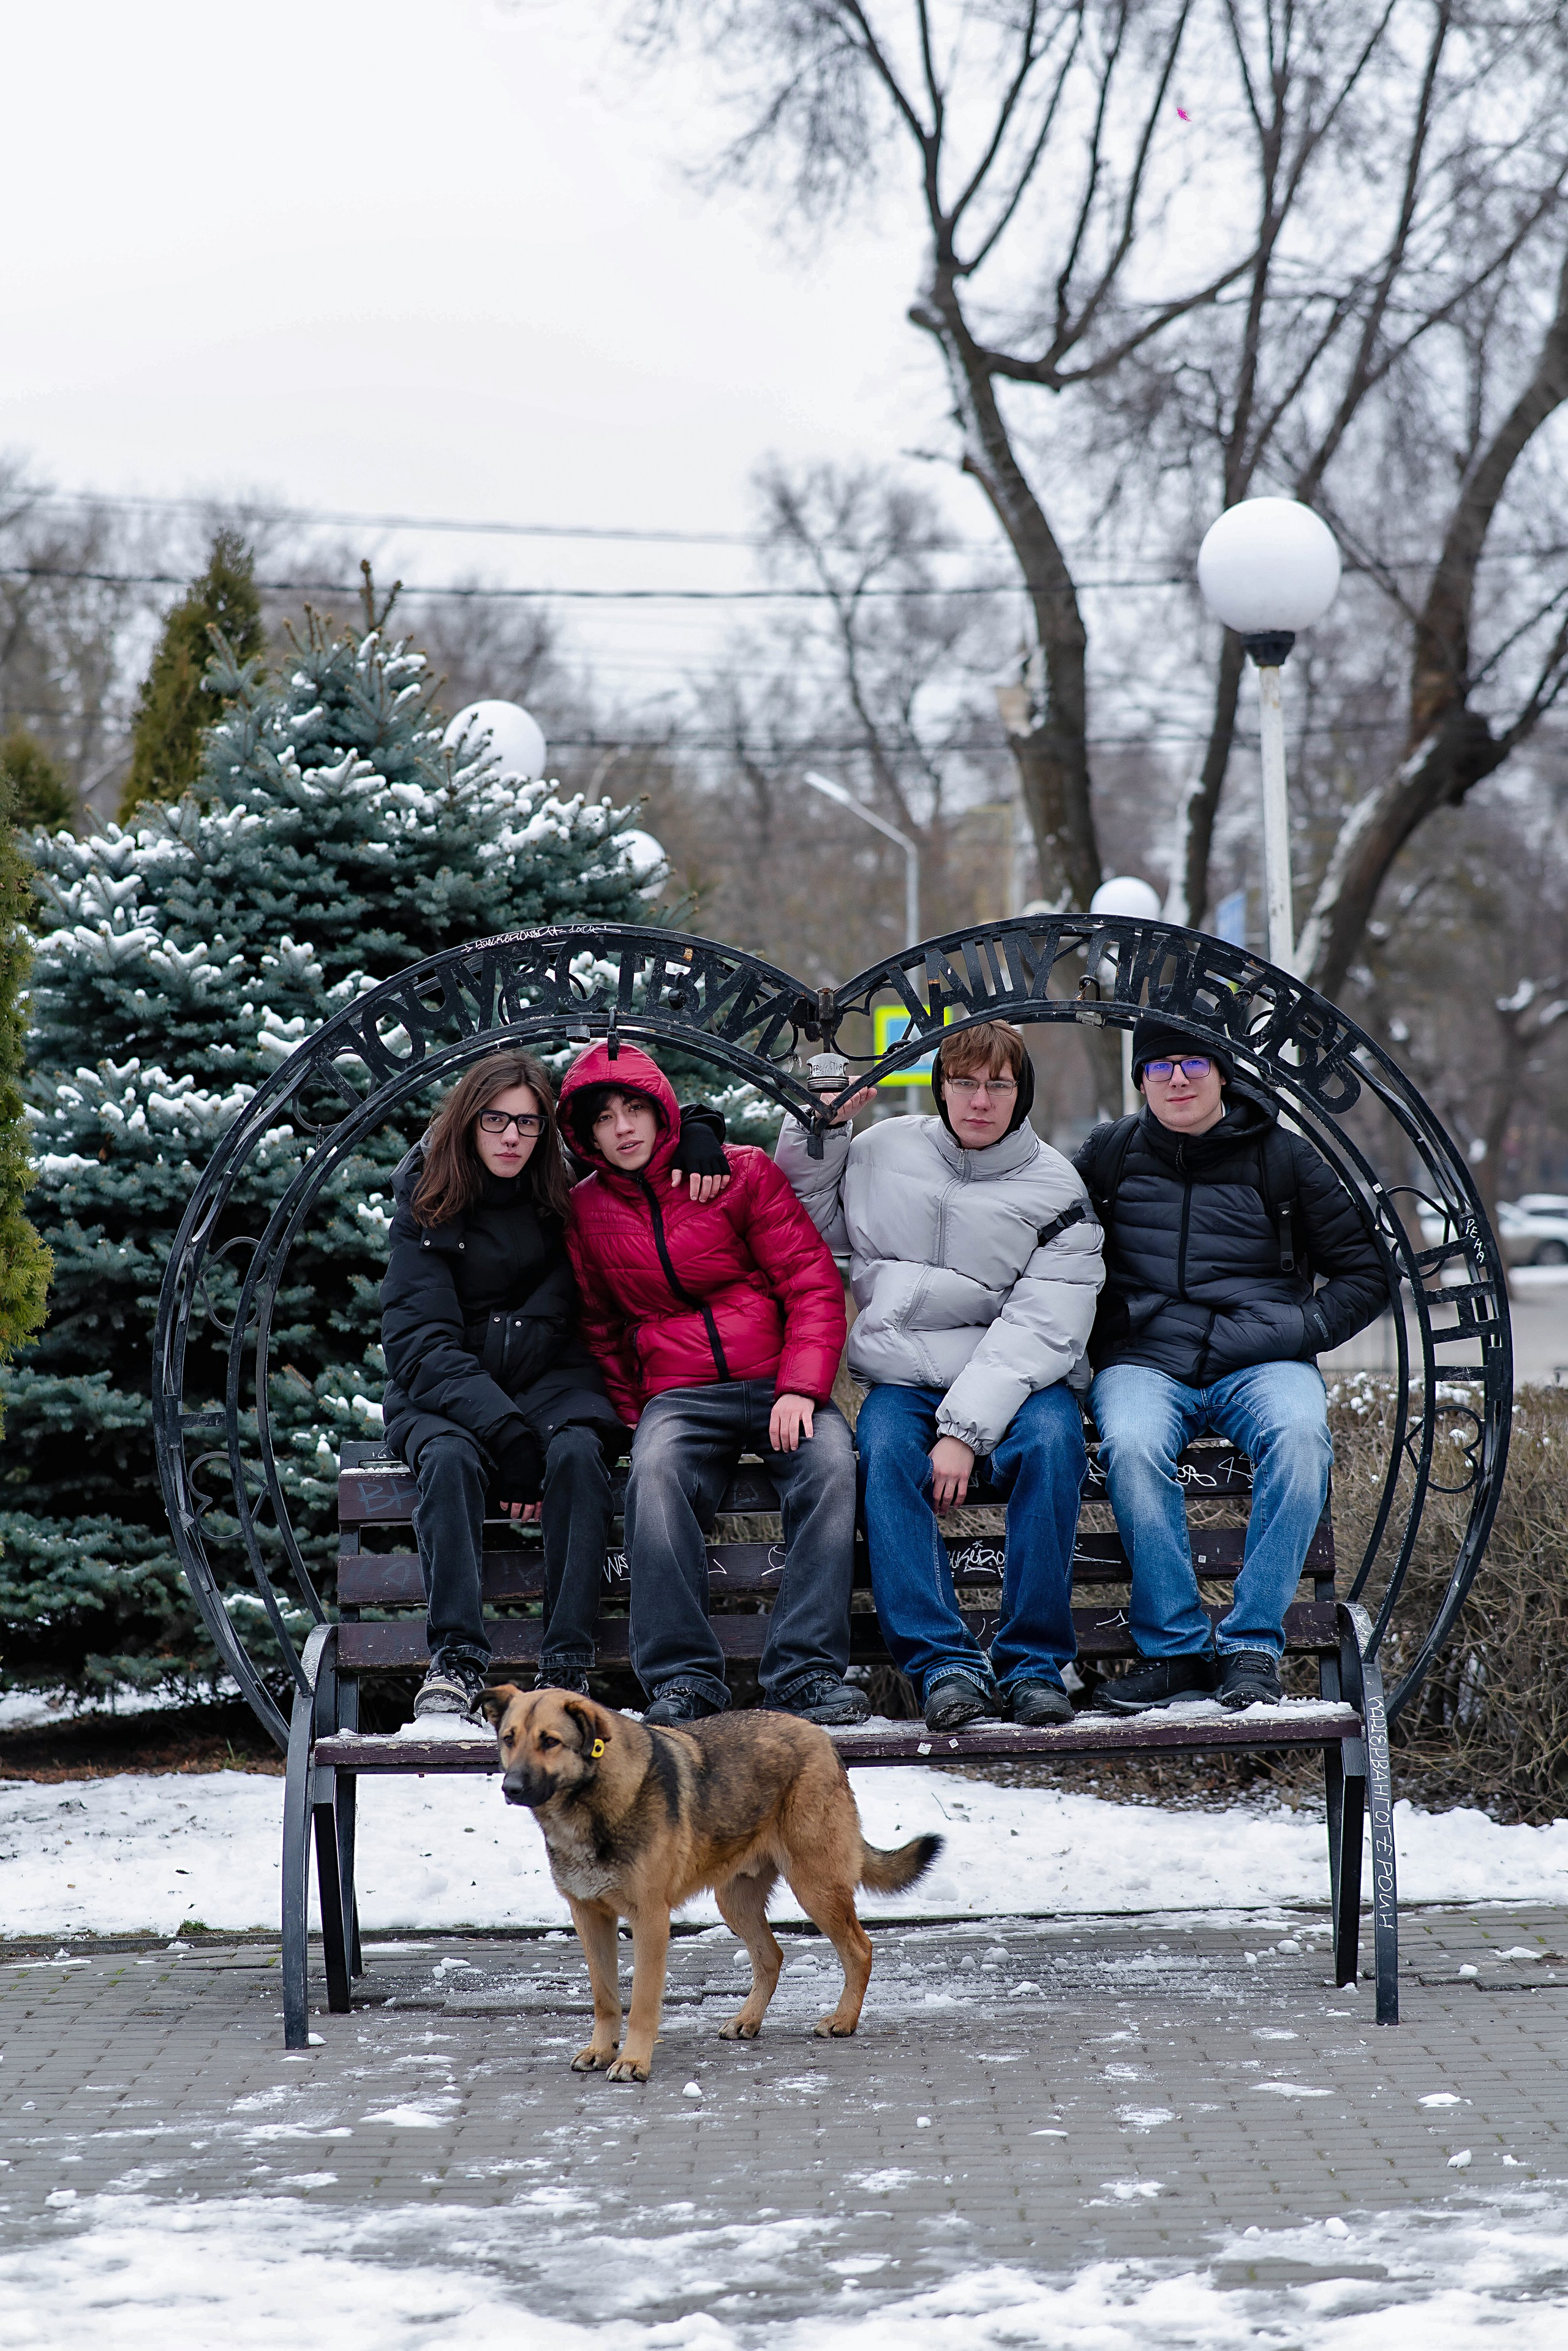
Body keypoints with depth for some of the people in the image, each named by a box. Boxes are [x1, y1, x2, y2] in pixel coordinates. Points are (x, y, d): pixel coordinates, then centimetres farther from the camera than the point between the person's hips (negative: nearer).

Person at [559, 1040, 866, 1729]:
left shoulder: (742, 1172, 2)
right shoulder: (587, 1210, 10)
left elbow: (813, 1284, -1)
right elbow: (603, 1329, 22)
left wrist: (801, 1388, -14)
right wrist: (632, 1417, 8)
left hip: (780, 1387, -1)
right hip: (679, 1399, 1)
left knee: (830, 1465, -33)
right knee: (656, 1474, -34)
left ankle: (806, 1670, -32)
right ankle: (683, 1676, -34)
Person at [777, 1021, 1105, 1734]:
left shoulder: (1056, 1193, -3)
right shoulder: (885, 1150, 7)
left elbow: (1038, 1330, -12)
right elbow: (812, 1220, 20)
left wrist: (965, 1430, -23)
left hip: (1014, 1379, -2)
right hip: (905, 1380, 2)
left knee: (1052, 1438, -34)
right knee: (885, 1449, -32)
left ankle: (1033, 1662, -28)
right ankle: (943, 1662, -33)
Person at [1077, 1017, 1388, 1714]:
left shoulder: (1282, 1158, 10)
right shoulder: (1111, 1154, 13)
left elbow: (1365, 1274, 14)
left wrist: (1301, 1331, -4)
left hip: (1261, 1364, 0)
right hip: (1144, 1361, 0)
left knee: (1299, 1435, -35)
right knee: (1131, 1446, -35)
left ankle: (1253, 1643, -27)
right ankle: (1174, 1648, -25)